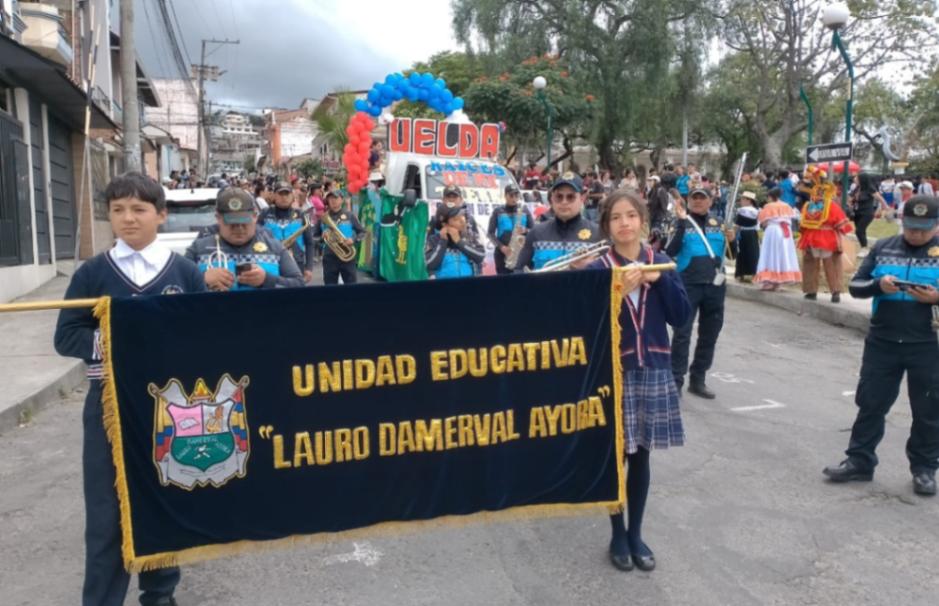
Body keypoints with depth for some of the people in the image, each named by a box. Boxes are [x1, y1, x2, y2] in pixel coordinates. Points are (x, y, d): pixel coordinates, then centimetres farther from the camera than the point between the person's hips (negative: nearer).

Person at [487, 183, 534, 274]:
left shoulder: (524, 211, 10)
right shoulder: (498, 212, 5)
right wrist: (501, 246, -13)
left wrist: (525, 231, -13)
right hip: (502, 253, -1)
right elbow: (490, 233, 2)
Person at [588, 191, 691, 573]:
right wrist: (618, 292, -25)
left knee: (641, 454, 11)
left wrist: (659, 280, -12)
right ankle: (618, 536, 22)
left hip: (653, 370, 3)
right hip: (613, 371, -2)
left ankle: (636, 534, 27)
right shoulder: (598, 270, -5)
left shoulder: (661, 264, 4)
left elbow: (681, 317, -2)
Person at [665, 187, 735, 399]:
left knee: (709, 335, 10)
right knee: (682, 334, -6)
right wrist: (682, 223, -20)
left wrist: (731, 239, -4)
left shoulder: (718, 223, 10)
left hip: (715, 285, 5)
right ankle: (676, 381, -1)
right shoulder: (682, 223, 0)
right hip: (687, 284, -4)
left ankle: (698, 380, 21)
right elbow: (670, 251, -14)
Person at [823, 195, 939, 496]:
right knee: (870, 402, 9)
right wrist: (878, 285, -15)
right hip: (882, 342, 2)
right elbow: (855, 285, 5)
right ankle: (859, 460, 20)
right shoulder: (883, 247, 6)